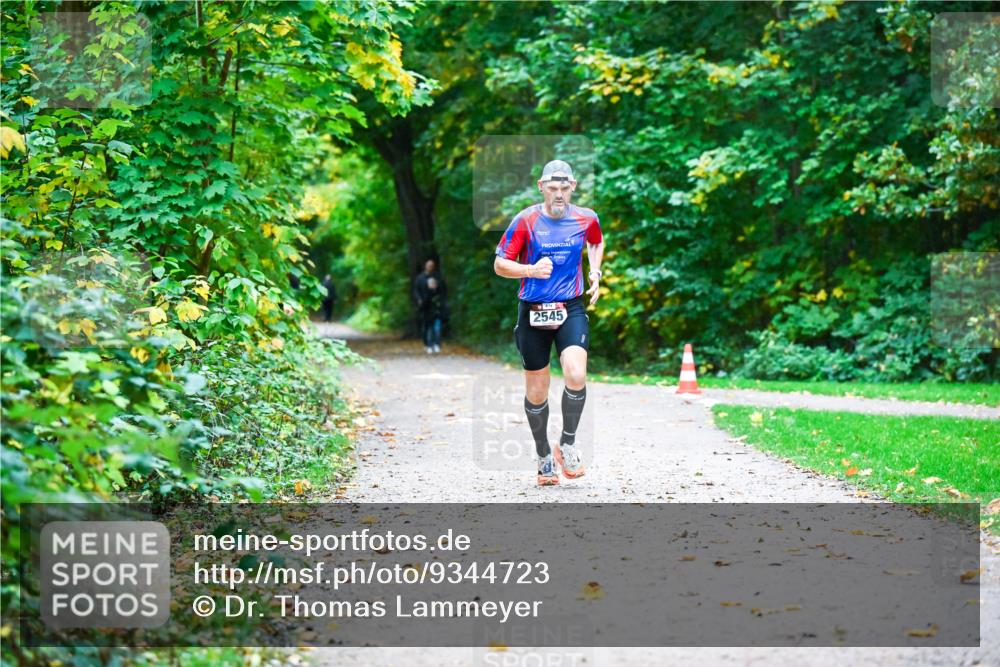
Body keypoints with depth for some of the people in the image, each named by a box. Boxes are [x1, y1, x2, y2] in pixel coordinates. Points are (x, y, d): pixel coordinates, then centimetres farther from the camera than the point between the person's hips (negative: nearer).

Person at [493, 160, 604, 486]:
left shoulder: (586, 219, 0)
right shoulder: (525, 221, -7)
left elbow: (597, 243, 24)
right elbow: (500, 265, -6)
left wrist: (595, 272, 8)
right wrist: (532, 270, -23)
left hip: (571, 310, 1)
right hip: (533, 312, -1)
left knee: (576, 376, -23)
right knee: (536, 391, 6)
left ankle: (567, 443, 0)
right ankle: (543, 456, 27)